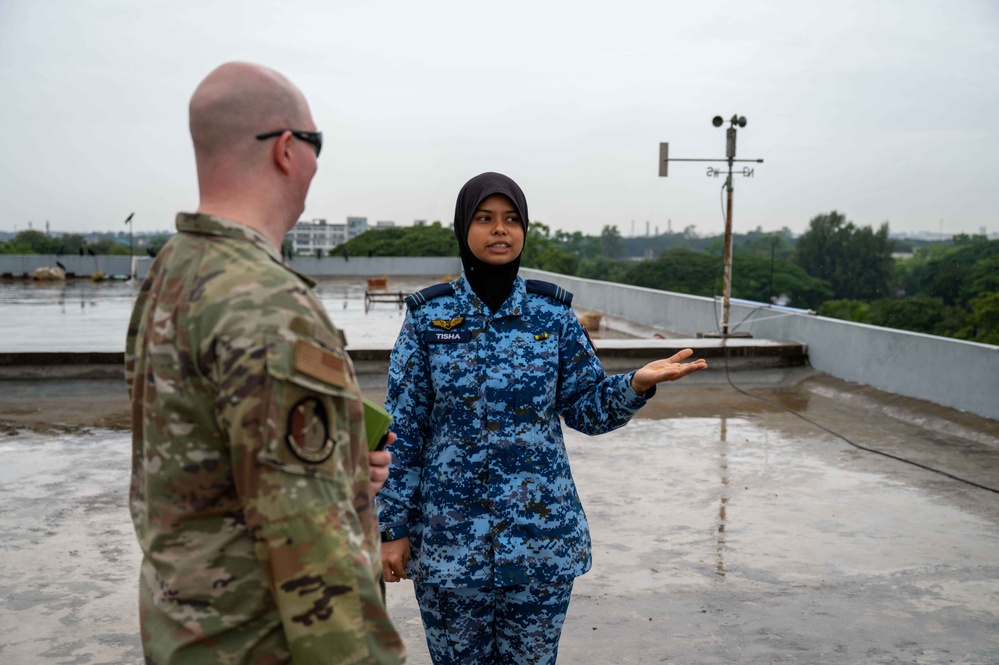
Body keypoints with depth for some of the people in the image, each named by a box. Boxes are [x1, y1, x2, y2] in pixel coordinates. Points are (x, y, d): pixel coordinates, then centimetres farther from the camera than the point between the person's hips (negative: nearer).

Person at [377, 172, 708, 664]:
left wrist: (637, 385, -18)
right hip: (449, 538, -1)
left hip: (541, 534, 1)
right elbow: (402, 430, -1)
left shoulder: (553, 313, 0)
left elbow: (587, 408, 2)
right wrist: (394, 529, -1)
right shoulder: (428, 316, -3)